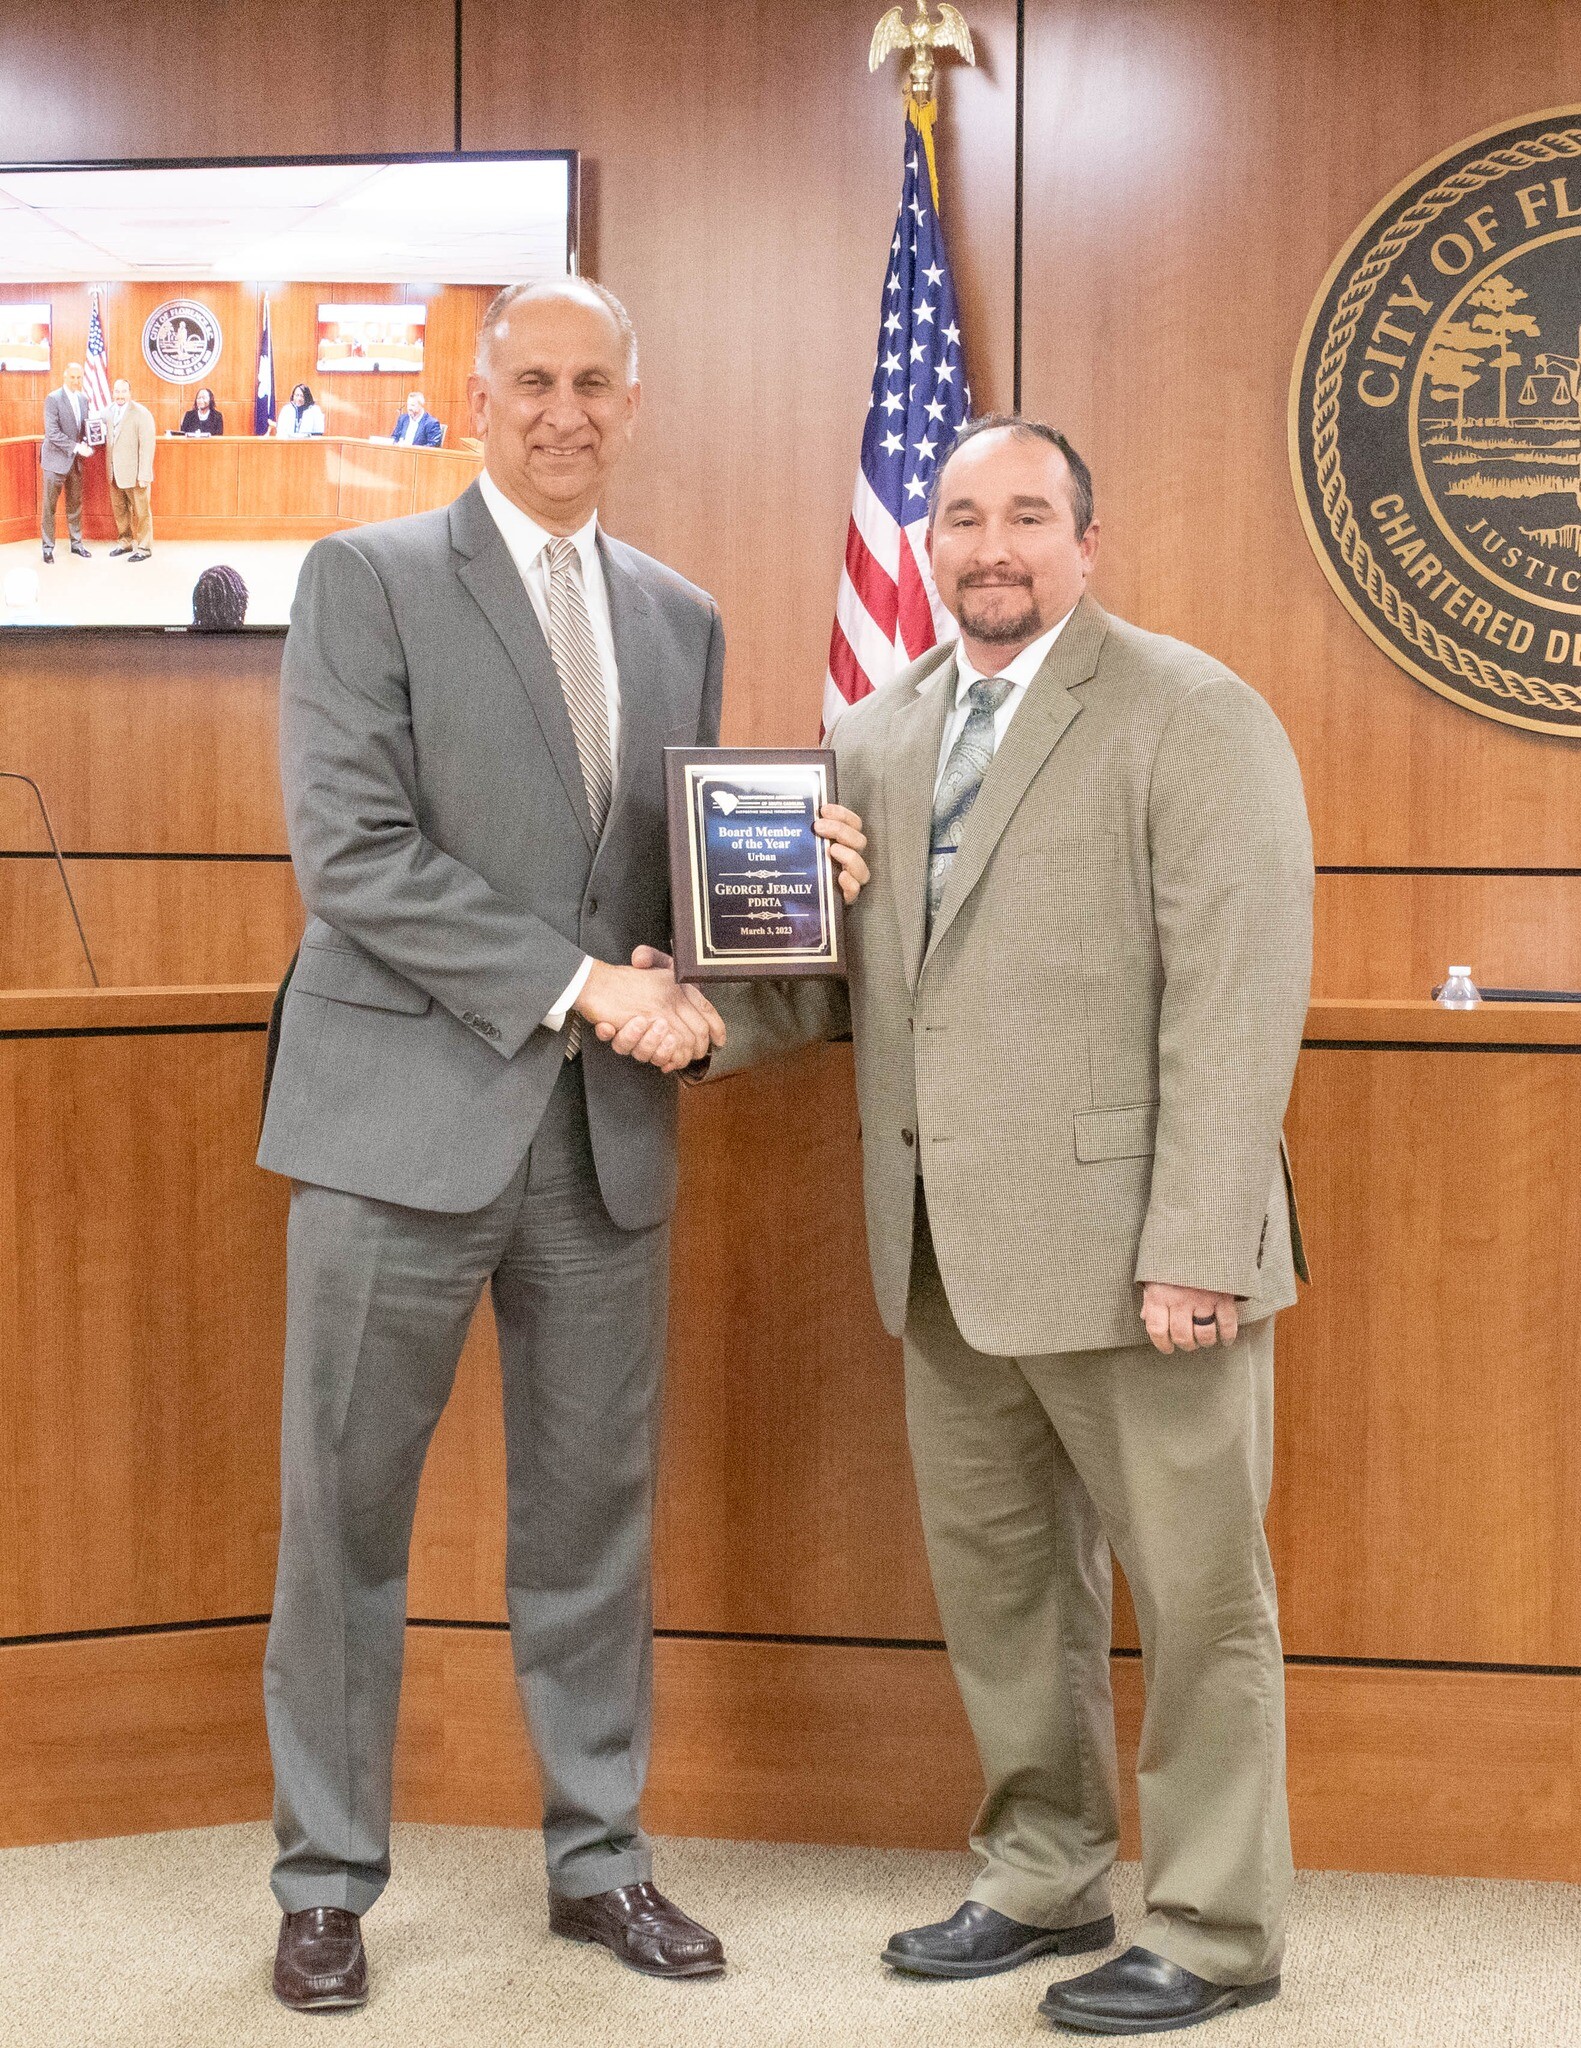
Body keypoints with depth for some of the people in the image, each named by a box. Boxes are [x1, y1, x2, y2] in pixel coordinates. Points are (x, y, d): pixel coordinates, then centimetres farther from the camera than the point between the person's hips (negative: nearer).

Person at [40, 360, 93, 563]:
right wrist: (77, 447, -21)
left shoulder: (83, 399, 8)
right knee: (50, 505, 1)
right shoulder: (53, 399, -12)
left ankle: (76, 543, 22)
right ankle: (48, 546, 8)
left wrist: (85, 444, -5)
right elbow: (52, 433, -19)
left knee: (75, 504, 12)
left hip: (75, 461, 6)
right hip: (56, 460, -6)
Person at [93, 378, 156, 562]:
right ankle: (125, 541, 27)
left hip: (134, 473, -6)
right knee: (119, 510, 14)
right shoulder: (108, 411, 6)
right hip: (115, 472, 6)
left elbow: (147, 446, -15)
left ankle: (144, 547, 12)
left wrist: (144, 476, -18)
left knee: (140, 512, 3)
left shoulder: (141, 414, -12)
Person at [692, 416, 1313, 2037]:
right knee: (995, 1585, 17)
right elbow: (840, 970, 13)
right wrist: (703, 1009, -7)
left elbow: (1238, 999, -14)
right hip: (951, 1256, 7)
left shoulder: (1190, 716, -8)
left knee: (1192, 1593, 6)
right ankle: (1043, 1880, 35)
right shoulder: (875, 735, 12)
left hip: (1129, 1251, -6)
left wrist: (1194, 1248, -19)